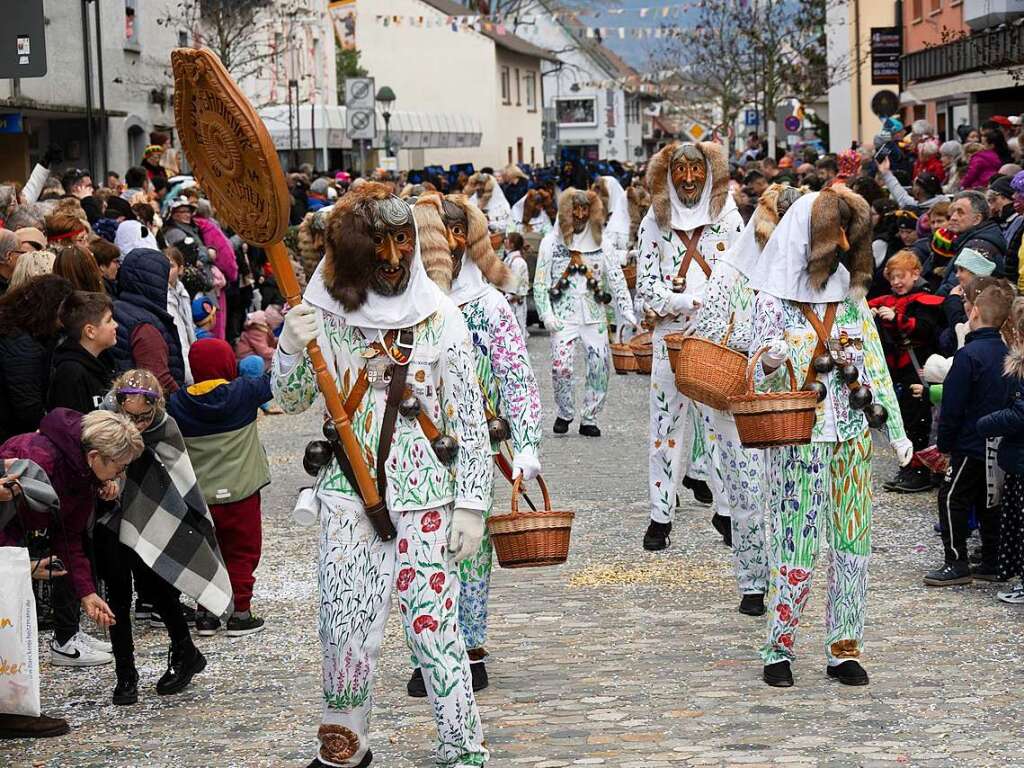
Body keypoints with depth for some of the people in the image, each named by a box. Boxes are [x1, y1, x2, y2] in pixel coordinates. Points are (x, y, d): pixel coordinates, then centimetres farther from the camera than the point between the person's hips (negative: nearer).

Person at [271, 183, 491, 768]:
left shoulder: (439, 317, -2)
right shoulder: (328, 313, 2)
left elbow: (469, 419, -1)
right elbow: (292, 401, 10)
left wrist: (472, 504, -5)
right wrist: (293, 350, -10)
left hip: (424, 494, -2)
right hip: (348, 491, 2)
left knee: (434, 622, -5)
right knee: (345, 620, 2)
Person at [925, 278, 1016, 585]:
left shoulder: (969, 355, -20)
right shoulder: (1006, 352, 4)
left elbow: (953, 406, -17)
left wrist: (944, 442, -5)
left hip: (971, 445, -8)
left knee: (952, 499, 1)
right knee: (989, 502, 16)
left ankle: (956, 563, 2)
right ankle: (992, 563, 19)